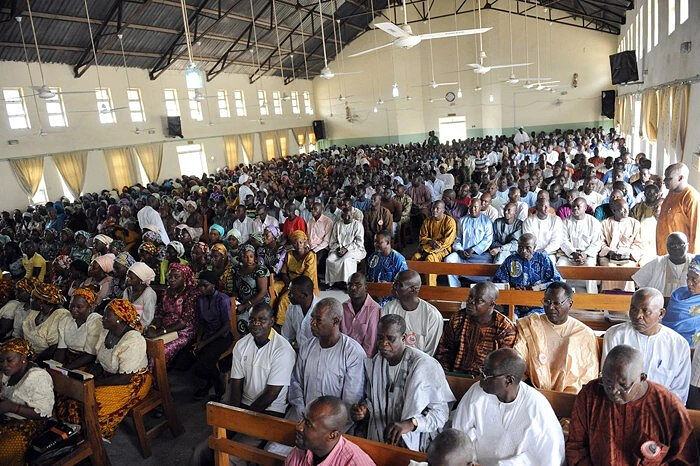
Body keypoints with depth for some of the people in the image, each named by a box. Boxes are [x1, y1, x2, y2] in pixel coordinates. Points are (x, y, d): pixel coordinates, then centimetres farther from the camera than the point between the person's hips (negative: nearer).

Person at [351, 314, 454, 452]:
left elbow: (441, 411, -10)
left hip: (413, 446, -5)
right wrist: (365, 411, 0)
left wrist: (410, 424, -25)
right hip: (377, 439, 5)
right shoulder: (373, 364, 8)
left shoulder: (426, 366, -11)